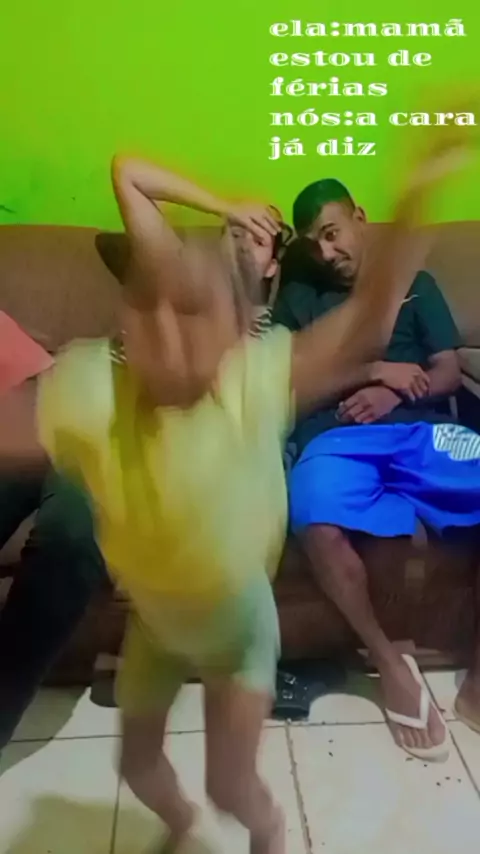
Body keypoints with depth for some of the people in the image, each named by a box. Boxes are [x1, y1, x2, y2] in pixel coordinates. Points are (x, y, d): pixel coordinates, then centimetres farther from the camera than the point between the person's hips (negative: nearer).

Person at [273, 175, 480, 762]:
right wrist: (375, 371, -1)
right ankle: (390, 665, -10)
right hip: (336, 437, -1)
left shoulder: (415, 282, 25)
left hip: (422, 428, 2)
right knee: (318, 527, -35)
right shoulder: (298, 298, 23)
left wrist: (395, 394, -6)